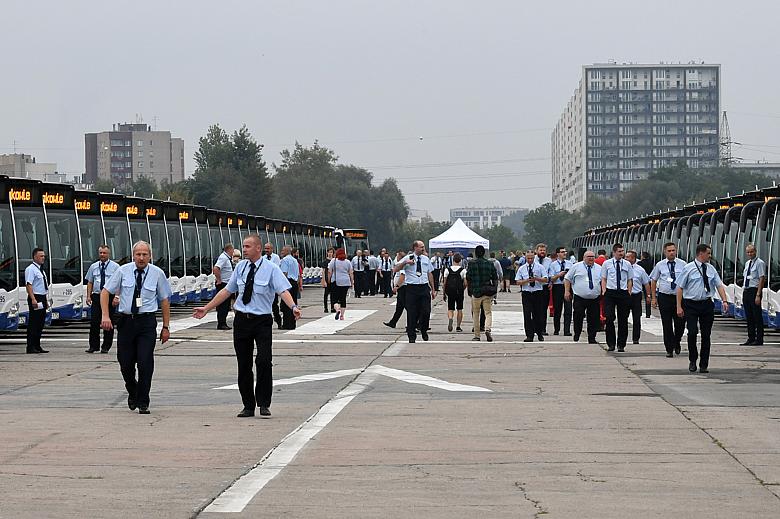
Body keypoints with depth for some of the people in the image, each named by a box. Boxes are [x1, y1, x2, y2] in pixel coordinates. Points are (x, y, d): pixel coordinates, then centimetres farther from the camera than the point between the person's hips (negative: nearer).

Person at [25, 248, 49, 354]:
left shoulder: (41, 269, 18)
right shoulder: (31, 269, -10)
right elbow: (28, 285, -19)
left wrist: (46, 300, 20)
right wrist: (33, 299, -26)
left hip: (42, 299, 9)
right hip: (35, 299, -9)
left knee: (40, 323, 10)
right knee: (33, 323, -7)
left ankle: (37, 346, 16)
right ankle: (31, 348, -6)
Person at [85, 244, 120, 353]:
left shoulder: (115, 267, 1)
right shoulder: (93, 267, 12)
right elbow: (90, 282, 14)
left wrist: (116, 297, -14)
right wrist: (88, 296, 3)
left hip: (110, 297, -3)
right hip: (97, 296, 3)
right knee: (94, 322, -3)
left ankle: (106, 347, 8)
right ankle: (93, 346, 3)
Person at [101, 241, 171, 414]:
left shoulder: (157, 273, 1)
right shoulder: (123, 271, 1)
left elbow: (165, 300, 6)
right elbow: (105, 291, 5)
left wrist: (166, 327, 4)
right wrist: (105, 316, -7)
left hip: (147, 322, -1)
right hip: (126, 321, 1)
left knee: (145, 362, -9)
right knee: (125, 363, 6)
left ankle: (143, 403, 2)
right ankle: (132, 393, 34)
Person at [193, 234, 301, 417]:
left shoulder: (271, 268, -6)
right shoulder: (241, 267, 9)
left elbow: (283, 290, -17)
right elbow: (227, 290, 17)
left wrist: (293, 307, -36)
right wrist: (207, 308, 18)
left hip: (262, 321, -4)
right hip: (241, 320, 5)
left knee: (264, 361, -17)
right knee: (243, 365, 7)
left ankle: (264, 404, -3)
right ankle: (248, 406, 17)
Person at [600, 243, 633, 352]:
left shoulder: (627, 264, 9)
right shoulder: (607, 264, 6)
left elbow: (630, 280, 12)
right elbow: (604, 279, 8)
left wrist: (629, 292, 2)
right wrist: (604, 291, -3)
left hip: (623, 293, 2)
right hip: (610, 292, -2)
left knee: (623, 319, 4)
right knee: (610, 318, -10)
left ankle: (621, 345, 13)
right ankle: (611, 344, -1)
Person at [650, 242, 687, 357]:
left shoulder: (682, 264, 3)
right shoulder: (660, 265, 4)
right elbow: (653, 281, 9)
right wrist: (654, 298, 5)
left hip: (679, 297, 0)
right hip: (664, 297, 0)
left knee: (680, 323, 0)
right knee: (667, 325, 0)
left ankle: (677, 342, 29)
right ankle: (669, 349, 8)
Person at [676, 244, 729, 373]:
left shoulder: (711, 269, 8)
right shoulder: (689, 268, -4)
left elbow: (719, 285, 6)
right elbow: (680, 287, -3)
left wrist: (724, 301, -10)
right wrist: (679, 307, -8)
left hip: (707, 304, 4)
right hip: (691, 304, -4)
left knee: (706, 335, 4)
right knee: (692, 332, -13)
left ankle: (704, 365, 13)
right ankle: (692, 360, 8)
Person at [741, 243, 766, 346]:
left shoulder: (760, 263, -8)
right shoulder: (747, 263, 15)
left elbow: (762, 279, -13)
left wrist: (758, 295, -18)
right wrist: (743, 293, 14)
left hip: (754, 291, -8)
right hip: (746, 291, 8)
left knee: (757, 316, -3)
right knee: (749, 316, 10)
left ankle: (759, 340, 1)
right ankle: (751, 338, 16)